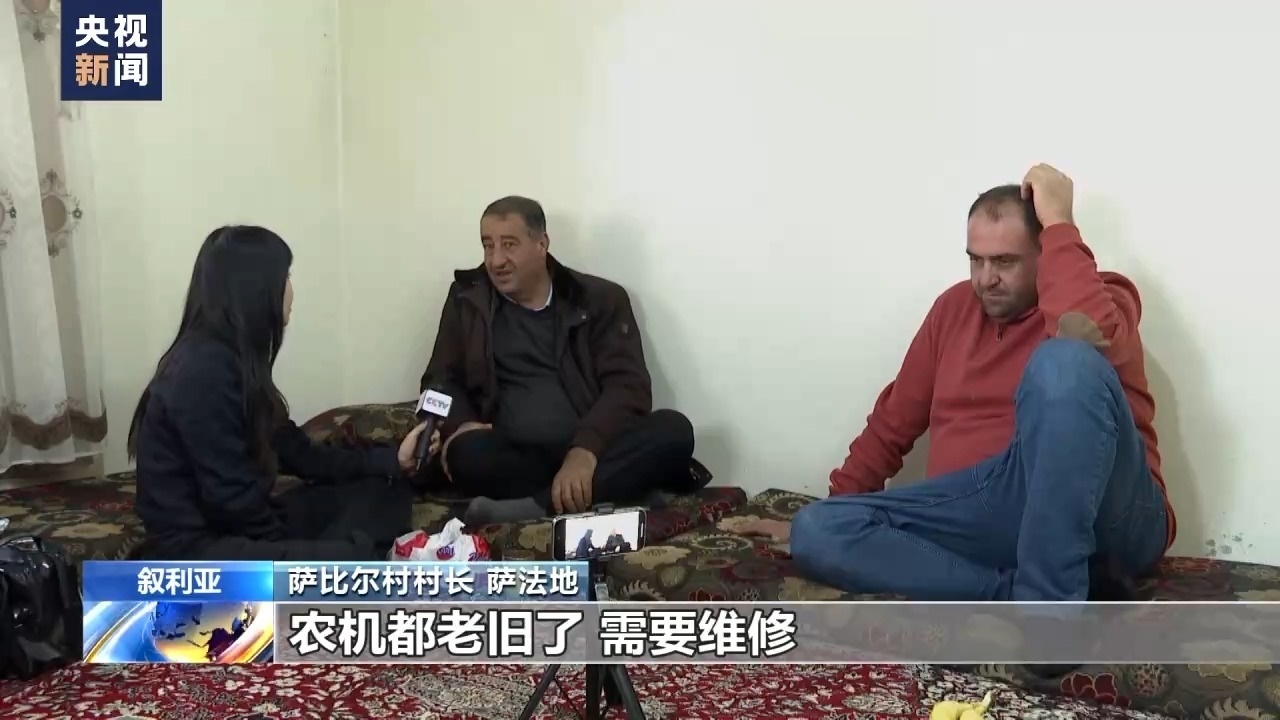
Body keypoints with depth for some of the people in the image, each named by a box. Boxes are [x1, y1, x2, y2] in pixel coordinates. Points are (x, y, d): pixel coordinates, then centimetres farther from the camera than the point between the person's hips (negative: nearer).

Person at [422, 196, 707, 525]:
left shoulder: (601, 299, 8)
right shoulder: (467, 302, 15)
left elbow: (628, 386, -3)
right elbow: (441, 380, 15)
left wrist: (585, 451, -22)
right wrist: (458, 424, -10)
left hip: (591, 454, 1)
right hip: (512, 460, 0)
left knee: (673, 429, -28)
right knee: (467, 453, -33)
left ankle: (535, 507, -34)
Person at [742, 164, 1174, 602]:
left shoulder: (1106, 300, 4)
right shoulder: (956, 307, 19)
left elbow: (1089, 337, -23)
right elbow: (894, 420, 22)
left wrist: (1058, 222, -11)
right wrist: (831, 510, 21)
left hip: (1106, 520, -4)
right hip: (984, 518, 5)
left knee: (1064, 361, -32)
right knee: (817, 532, -15)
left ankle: (1045, 611, -32)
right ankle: (1017, 595, -24)